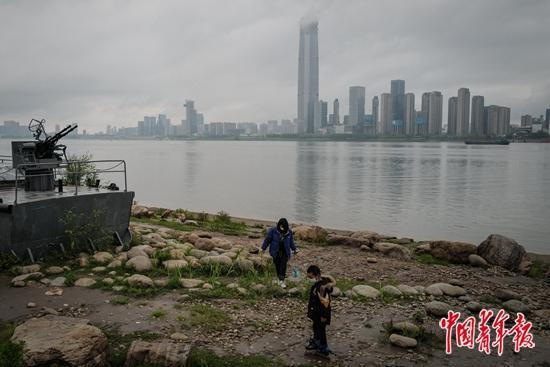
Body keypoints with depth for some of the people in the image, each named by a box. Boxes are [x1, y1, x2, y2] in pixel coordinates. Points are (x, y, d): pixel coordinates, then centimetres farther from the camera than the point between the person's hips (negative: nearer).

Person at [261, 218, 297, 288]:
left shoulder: (289, 232, -4)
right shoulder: (273, 231, -13)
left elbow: (291, 241, 14)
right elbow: (267, 239, -1)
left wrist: (294, 249, 23)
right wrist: (264, 248, 8)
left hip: (285, 252, 1)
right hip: (276, 252, -1)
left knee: (283, 265, -8)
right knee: (277, 265, 6)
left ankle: (282, 281, -4)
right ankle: (280, 278, 24)